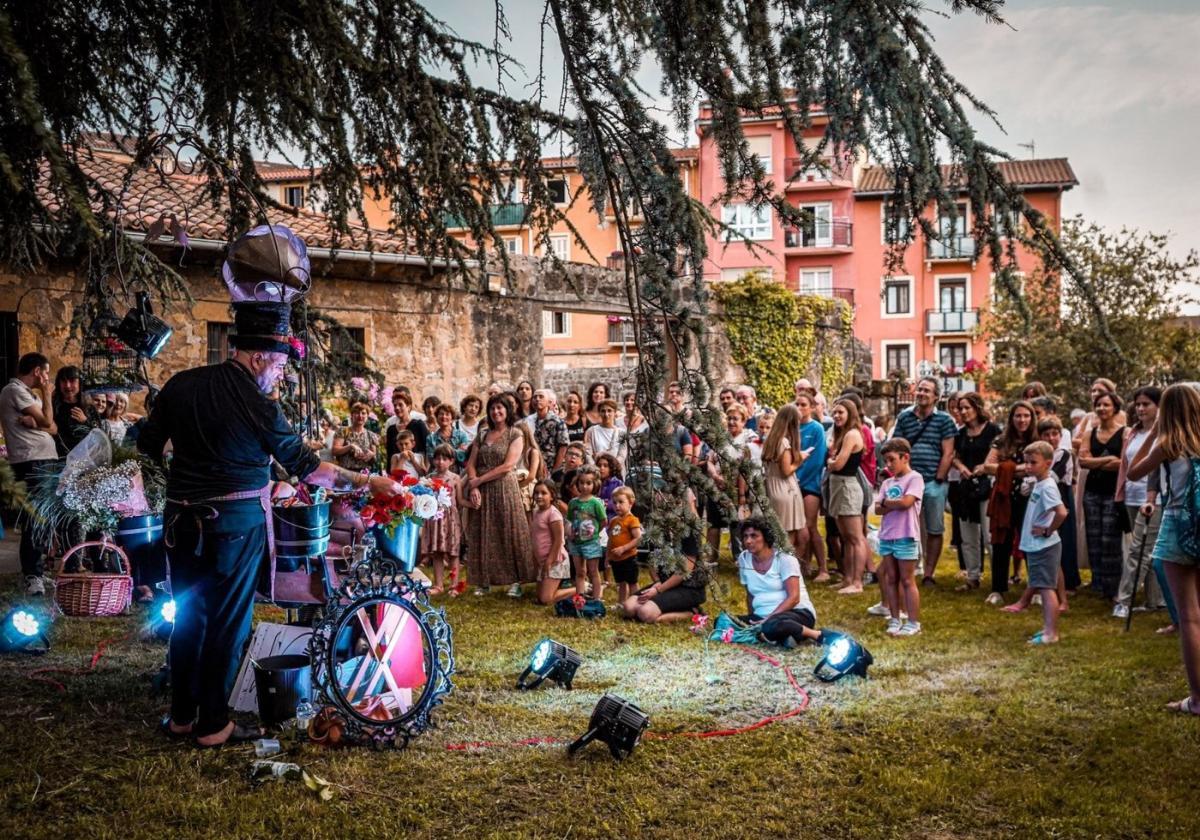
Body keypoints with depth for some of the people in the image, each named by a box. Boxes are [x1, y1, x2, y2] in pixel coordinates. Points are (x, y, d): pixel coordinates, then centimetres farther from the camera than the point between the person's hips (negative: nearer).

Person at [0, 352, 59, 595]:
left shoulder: (29, 394, 22)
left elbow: (53, 428, 13)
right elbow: (47, 422, -13)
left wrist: (35, 422, -8)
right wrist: (46, 393, -1)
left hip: (46, 460, 9)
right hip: (31, 462, -9)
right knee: (34, 517, -10)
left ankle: (37, 569, 24)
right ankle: (32, 575, -9)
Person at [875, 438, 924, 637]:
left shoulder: (914, 478, -6)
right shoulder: (887, 482, 14)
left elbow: (906, 502, -19)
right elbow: (878, 508, 5)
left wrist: (886, 502, -2)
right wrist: (895, 505, -13)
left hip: (905, 537, -7)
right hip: (887, 536, 7)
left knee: (907, 580, -2)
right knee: (891, 579, 10)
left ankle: (913, 622, 4)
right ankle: (895, 620, 17)